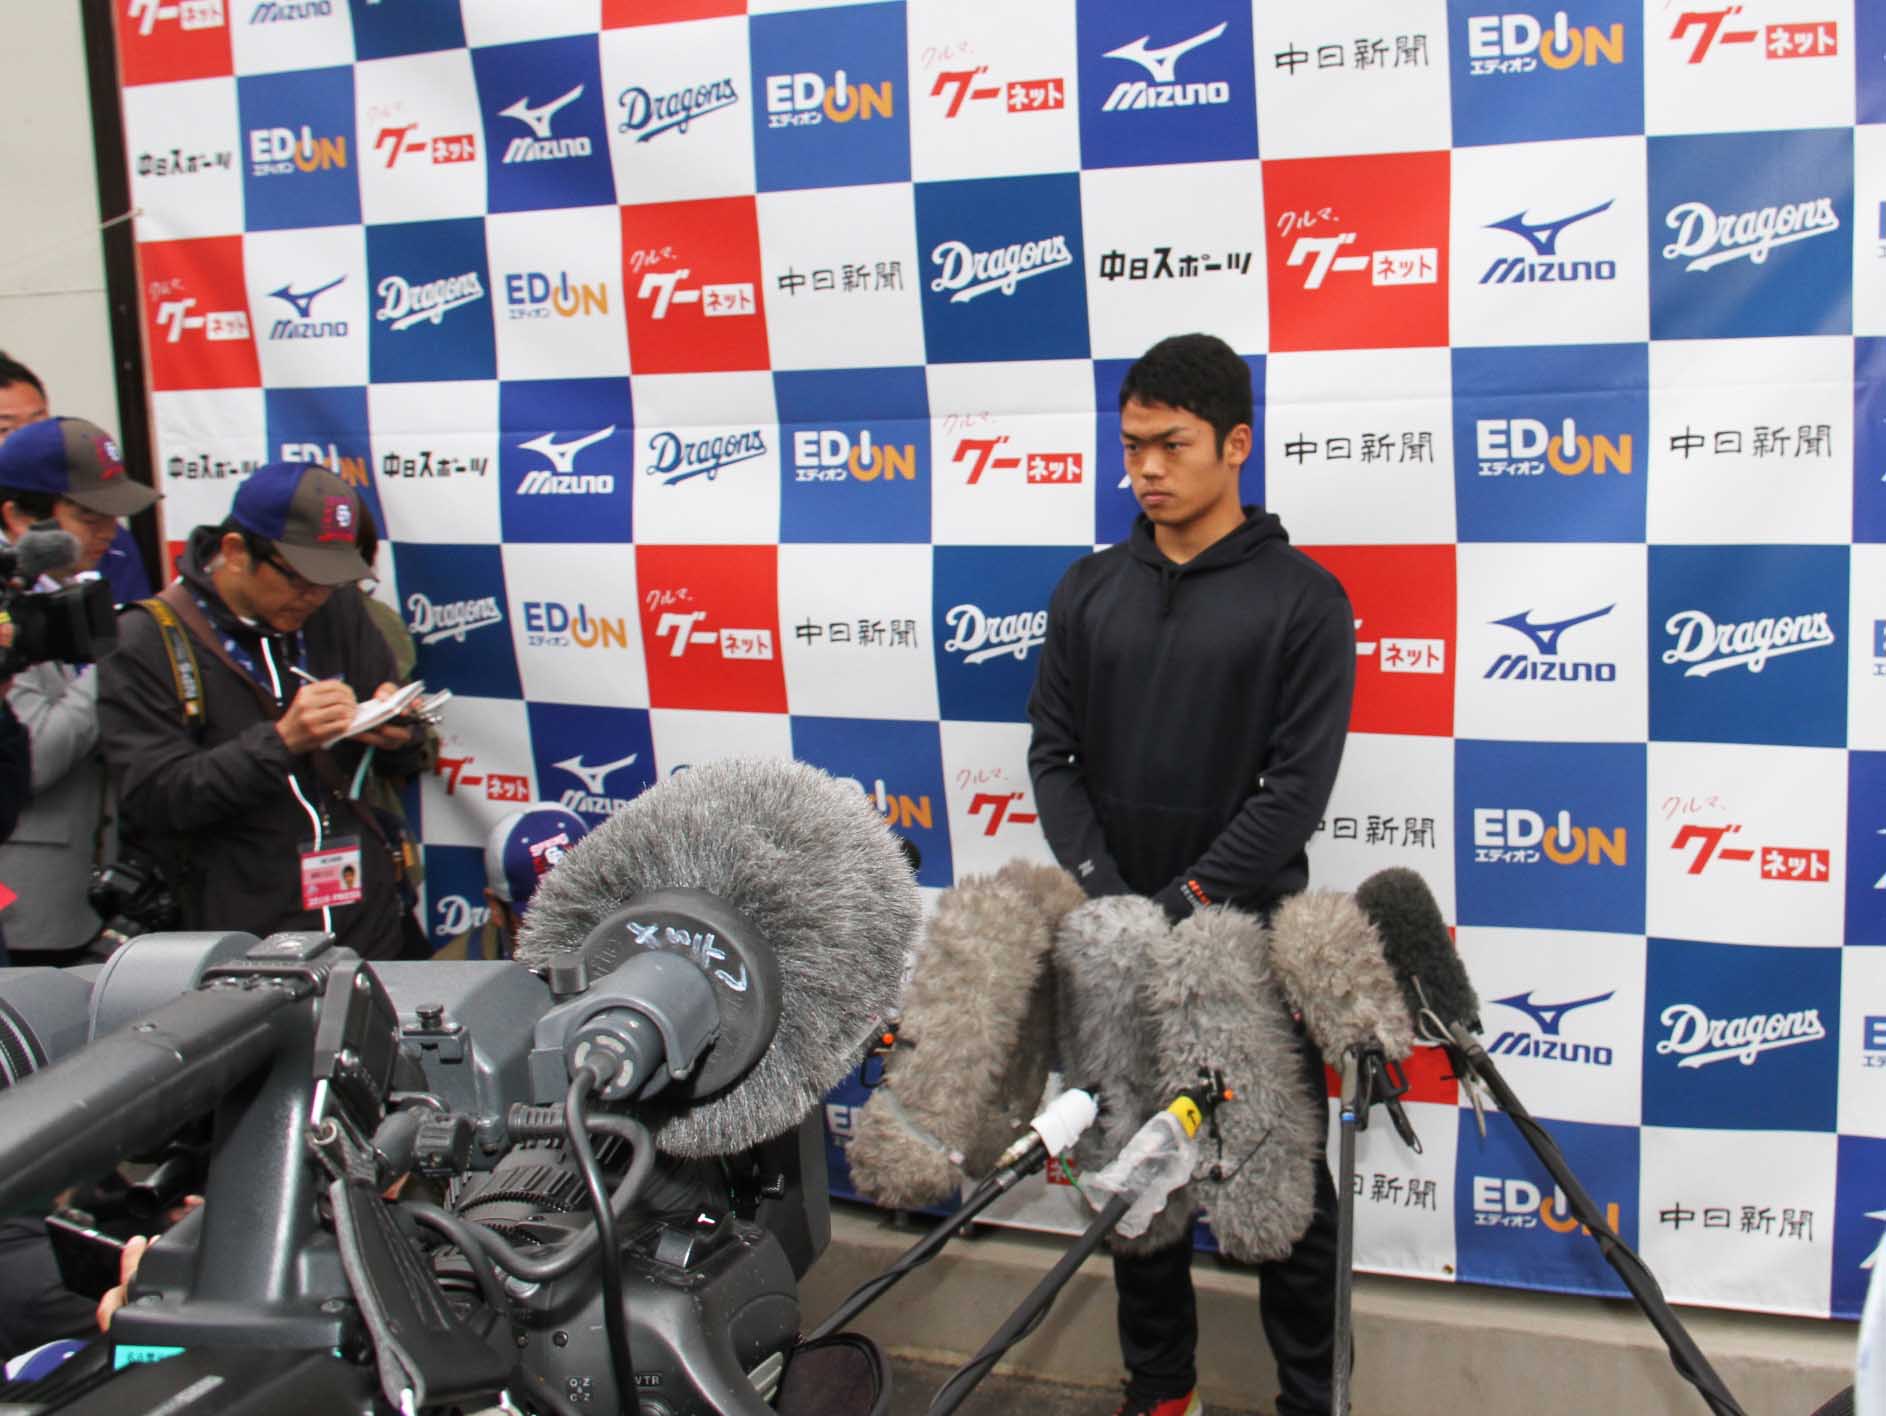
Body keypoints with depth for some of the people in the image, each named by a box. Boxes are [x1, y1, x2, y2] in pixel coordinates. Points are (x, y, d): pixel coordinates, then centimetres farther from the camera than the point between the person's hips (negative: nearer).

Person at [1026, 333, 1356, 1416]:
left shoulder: (1302, 598, -6)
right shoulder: (1090, 591, 7)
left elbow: (1299, 783, -11)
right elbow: (1055, 754, 4)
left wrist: (1187, 899, -16)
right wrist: (1106, 891, -9)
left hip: (1255, 933, -4)